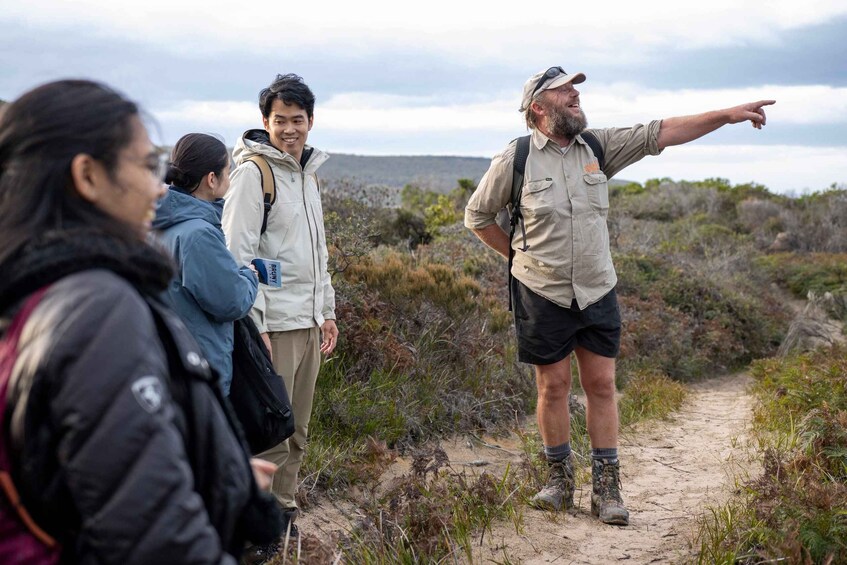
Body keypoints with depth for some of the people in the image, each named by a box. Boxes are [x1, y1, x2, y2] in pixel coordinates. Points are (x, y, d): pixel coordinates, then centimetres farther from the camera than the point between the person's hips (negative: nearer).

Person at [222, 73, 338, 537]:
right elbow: (238, 254, -14)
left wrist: (327, 311, 20)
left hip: (309, 321, 8)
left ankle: (284, 512, 25)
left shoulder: (307, 171, 16)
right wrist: (256, 324, -18)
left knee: (296, 430, 14)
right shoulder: (253, 172, -10)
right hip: (275, 323, -8)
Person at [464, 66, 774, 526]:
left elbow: (660, 133, 0)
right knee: (553, 385, 5)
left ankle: (606, 488, 10)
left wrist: (728, 115, -5)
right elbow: (477, 216, 5)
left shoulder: (598, 146, 4)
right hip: (543, 294, -3)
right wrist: (518, 254, 5)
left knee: (602, 385, 3)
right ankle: (560, 479, 21)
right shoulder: (514, 159, -7)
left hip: (598, 291, 3)